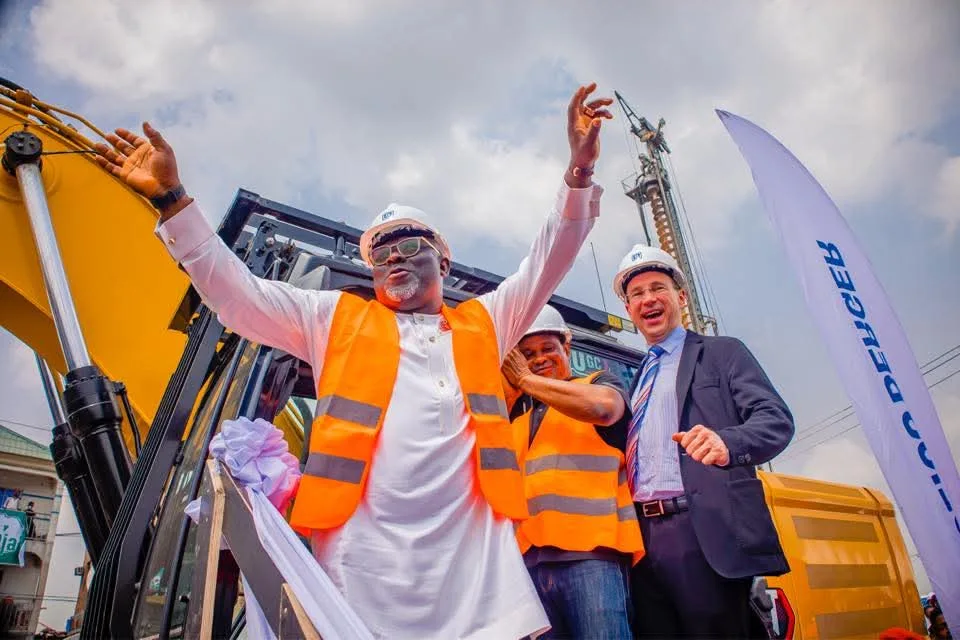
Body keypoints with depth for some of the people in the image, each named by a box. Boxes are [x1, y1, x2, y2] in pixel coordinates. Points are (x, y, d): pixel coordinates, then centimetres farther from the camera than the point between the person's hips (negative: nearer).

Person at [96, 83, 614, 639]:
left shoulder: (482, 324, 20)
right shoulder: (337, 318, 18)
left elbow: (547, 264, 14)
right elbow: (236, 291, 15)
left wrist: (579, 171, 3)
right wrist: (172, 198, 8)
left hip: (472, 551, 1)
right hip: (362, 553, 0)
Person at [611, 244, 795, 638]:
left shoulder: (722, 352, 6)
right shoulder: (635, 381, 22)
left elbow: (776, 419, -6)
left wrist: (727, 442, -26)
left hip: (707, 531, -5)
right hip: (642, 538, 5)